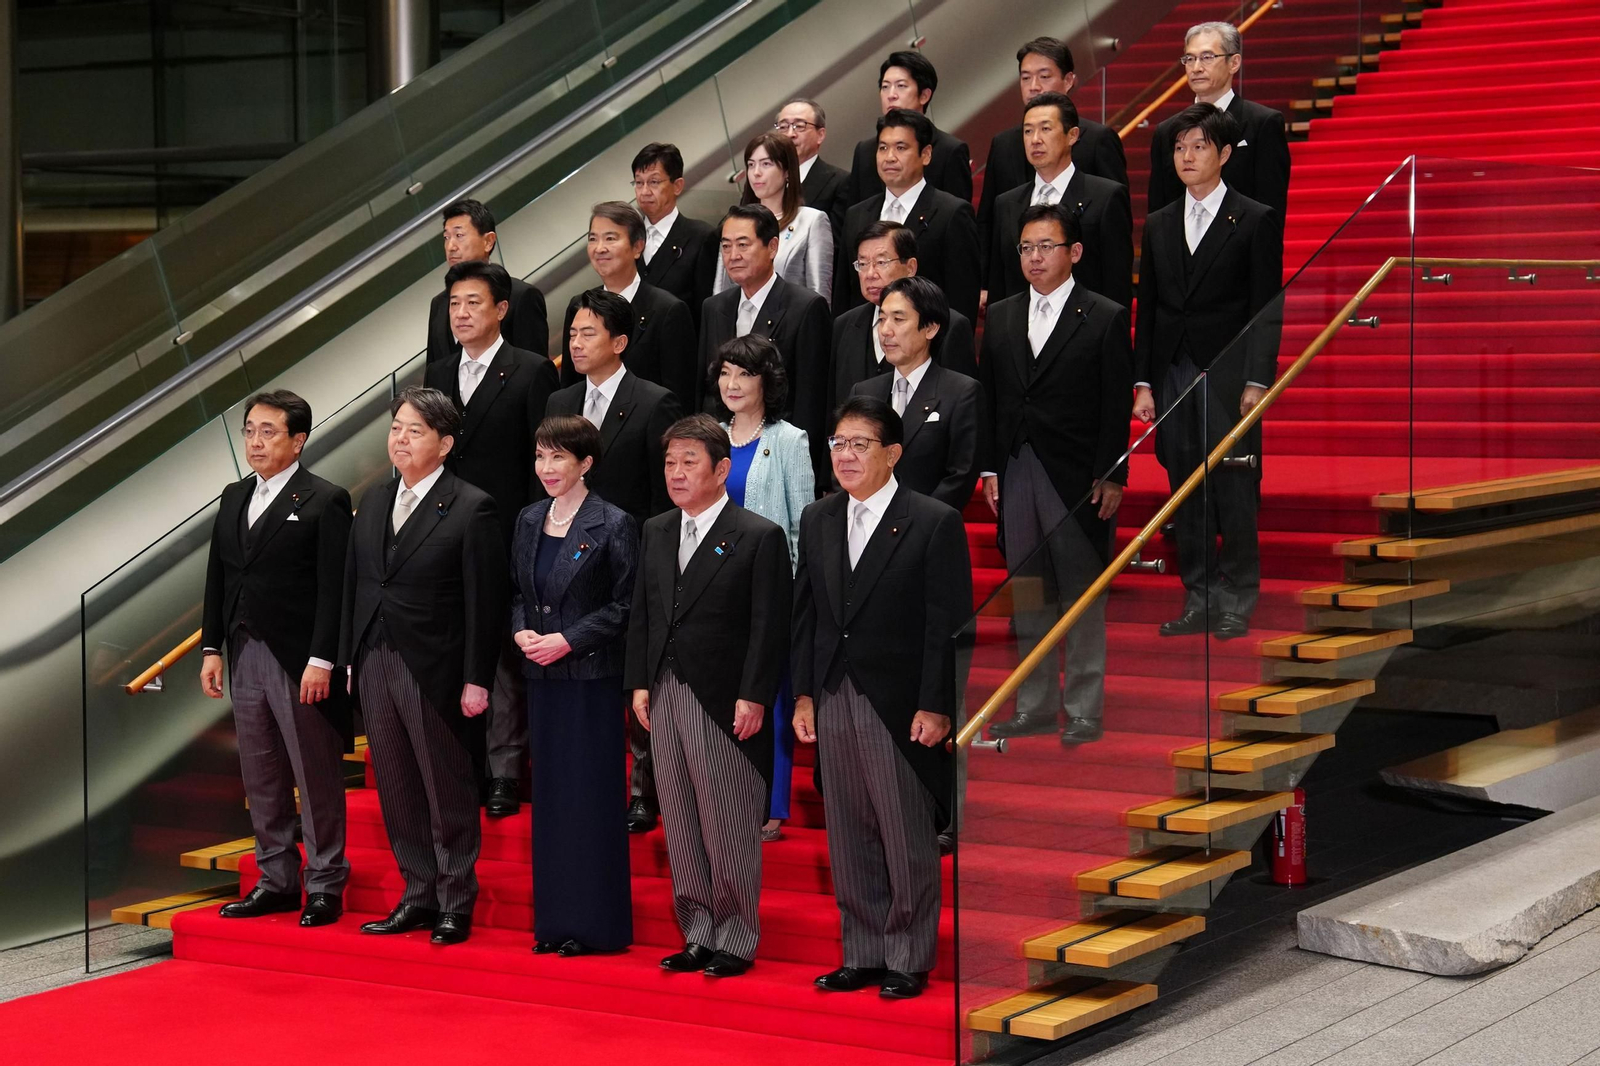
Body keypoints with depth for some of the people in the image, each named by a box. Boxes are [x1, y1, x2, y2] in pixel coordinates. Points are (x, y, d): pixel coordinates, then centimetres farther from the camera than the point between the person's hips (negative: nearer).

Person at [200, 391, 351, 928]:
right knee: (262, 781, 12)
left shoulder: (325, 501, -8)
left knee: (317, 780, 0)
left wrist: (321, 661, -17)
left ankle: (324, 887, 8)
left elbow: (334, 588, -12)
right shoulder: (233, 499, 14)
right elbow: (218, 578, 16)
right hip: (245, 657, 7)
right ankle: (276, 881, 21)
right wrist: (212, 648, 10)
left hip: (299, 662, -7)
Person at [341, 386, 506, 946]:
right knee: (397, 792, 12)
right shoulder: (373, 501, 11)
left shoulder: (472, 508, -10)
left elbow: (486, 601, -11)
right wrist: (348, 659, 9)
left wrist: (476, 681, -13)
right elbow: (354, 584, 13)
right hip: (374, 664, 6)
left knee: (448, 794, 4)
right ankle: (418, 896, 23)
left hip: (434, 670, -6)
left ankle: (456, 904, 15)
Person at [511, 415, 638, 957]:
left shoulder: (613, 525, -8)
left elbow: (624, 605, -9)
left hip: (592, 675, -6)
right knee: (549, 794, 9)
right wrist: (521, 631, -2)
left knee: (592, 795, -3)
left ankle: (596, 922, 4)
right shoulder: (529, 521, 10)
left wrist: (568, 640, -15)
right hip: (542, 675, 6)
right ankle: (555, 919, 17)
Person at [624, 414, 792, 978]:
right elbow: (641, 614, 15)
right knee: (681, 826, 10)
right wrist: (640, 682, 7)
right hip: (664, 698, 6)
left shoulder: (759, 537, -6)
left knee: (730, 827, 0)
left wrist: (754, 697, -14)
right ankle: (698, 935, 19)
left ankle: (736, 939, 10)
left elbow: (770, 627, -9)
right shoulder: (654, 533, 13)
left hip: (724, 702, -6)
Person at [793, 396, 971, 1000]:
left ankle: (908, 962, 13)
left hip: (900, 707, -5)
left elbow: (949, 625, -9)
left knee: (908, 842, 3)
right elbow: (805, 613, 13)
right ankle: (862, 955, 21)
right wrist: (803, 694, 7)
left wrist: (936, 706, -13)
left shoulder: (935, 524, -7)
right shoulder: (817, 521, 10)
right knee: (849, 841, 11)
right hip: (833, 703, 5)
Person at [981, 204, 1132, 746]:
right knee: (1028, 596, 10)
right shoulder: (1000, 317, 11)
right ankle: (1035, 707, 18)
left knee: (1083, 598, 0)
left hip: (1078, 478, -5)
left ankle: (1084, 711, 7)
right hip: (1017, 477, 5)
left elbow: (1117, 406, -5)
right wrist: (990, 468, 6)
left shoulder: (1105, 319, -2)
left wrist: (1111, 478, -11)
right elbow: (991, 399, 13)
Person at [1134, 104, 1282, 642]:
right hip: (1174, 375, 4)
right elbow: (1147, 308, 13)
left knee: (1235, 493, -4)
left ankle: (1236, 602, 5)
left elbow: (1267, 308, -4)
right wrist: (1143, 382, 6)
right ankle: (1199, 601, 13)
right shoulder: (1159, 224, 14)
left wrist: (1257, 381, -11)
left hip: (1229, 375, -4)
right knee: (1186, 494, 6)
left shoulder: (1257, 220, 0)